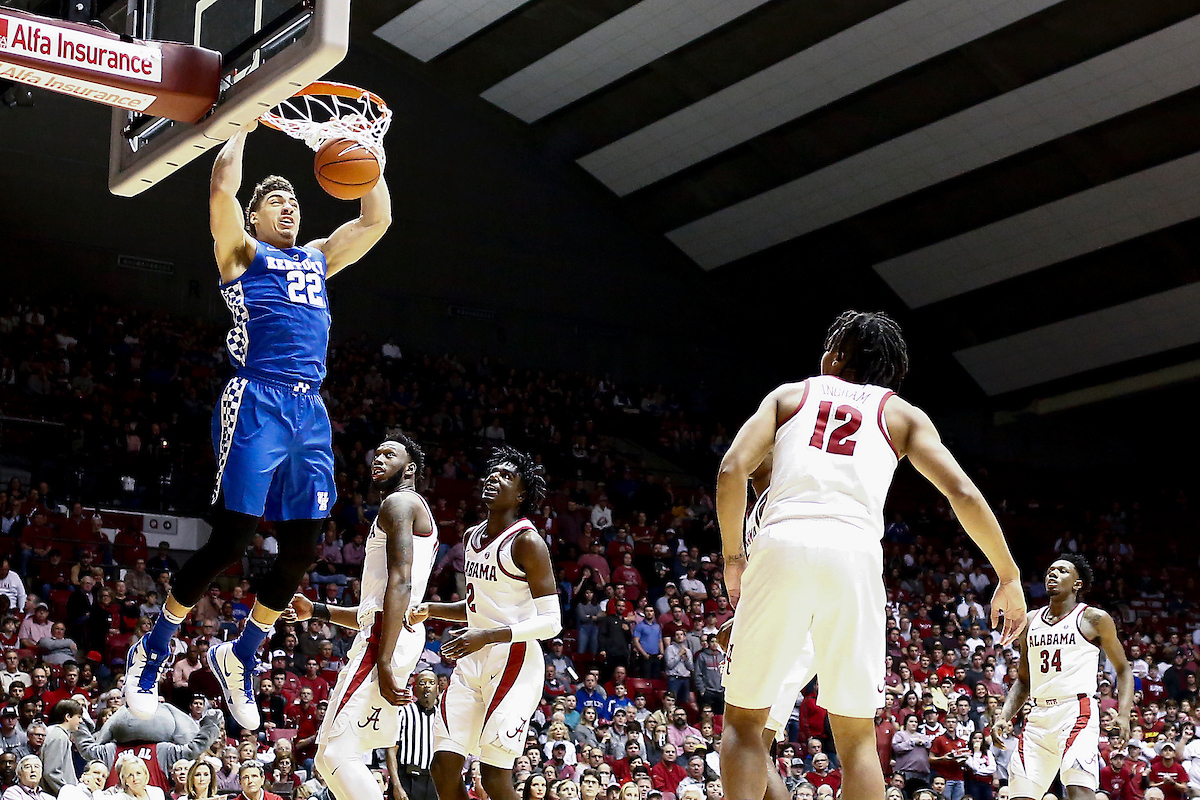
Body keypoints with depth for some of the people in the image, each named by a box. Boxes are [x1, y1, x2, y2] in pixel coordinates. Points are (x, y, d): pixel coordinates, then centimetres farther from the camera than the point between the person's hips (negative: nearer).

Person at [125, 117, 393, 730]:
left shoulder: (318, 258, 25)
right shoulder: (242, 252, 7)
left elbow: (376, 220, 24)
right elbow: (222, 187, -9)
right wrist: (243, 127, 3)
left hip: (310, 413, 6)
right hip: (257, 403, -6)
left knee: (302, 549, 3)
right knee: (230, 540, -10)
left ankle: (239, 656, 20)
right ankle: (153, 650, 6)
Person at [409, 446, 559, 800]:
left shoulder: (526, 541, -11)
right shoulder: (472, 536, 14)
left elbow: (551, 622, -16)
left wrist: (487, 636, -24)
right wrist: (430, 610, 11)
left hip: (515, 661, -8)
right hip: (472, 663, 8)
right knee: (444, 768, 1)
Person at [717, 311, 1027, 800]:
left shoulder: (790, 394, 23)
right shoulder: (901, 414, 22)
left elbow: (732, 471, 7)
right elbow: (963, 494, 8)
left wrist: (733, 558, 17)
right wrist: (1010, 579, 14)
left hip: (782, 544, 0)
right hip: (854, 555, 0)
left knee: (743, 720, 13)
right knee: (856, 736, 10)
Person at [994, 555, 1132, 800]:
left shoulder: (1094, 619, 3)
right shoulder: (1030, 622, 18)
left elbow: (1123, 670, 7)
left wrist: (1123, 715, -8)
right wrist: (1003, 717, 7)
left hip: (1077, 710, -6)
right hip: (1039, 716, 6)